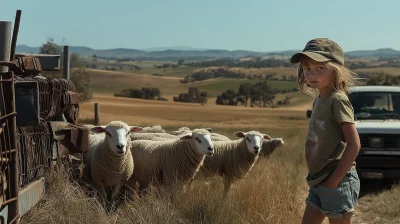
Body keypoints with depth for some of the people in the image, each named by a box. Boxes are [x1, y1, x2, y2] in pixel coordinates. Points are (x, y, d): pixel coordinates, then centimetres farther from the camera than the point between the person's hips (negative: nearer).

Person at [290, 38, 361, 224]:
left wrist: (334, 180, -19)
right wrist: (315, 177, 10)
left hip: (338, 182, -9)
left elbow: (354, 144, -21)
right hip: (318, 182, 9)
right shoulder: (319, 100, 10)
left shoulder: (337, 100, -16)